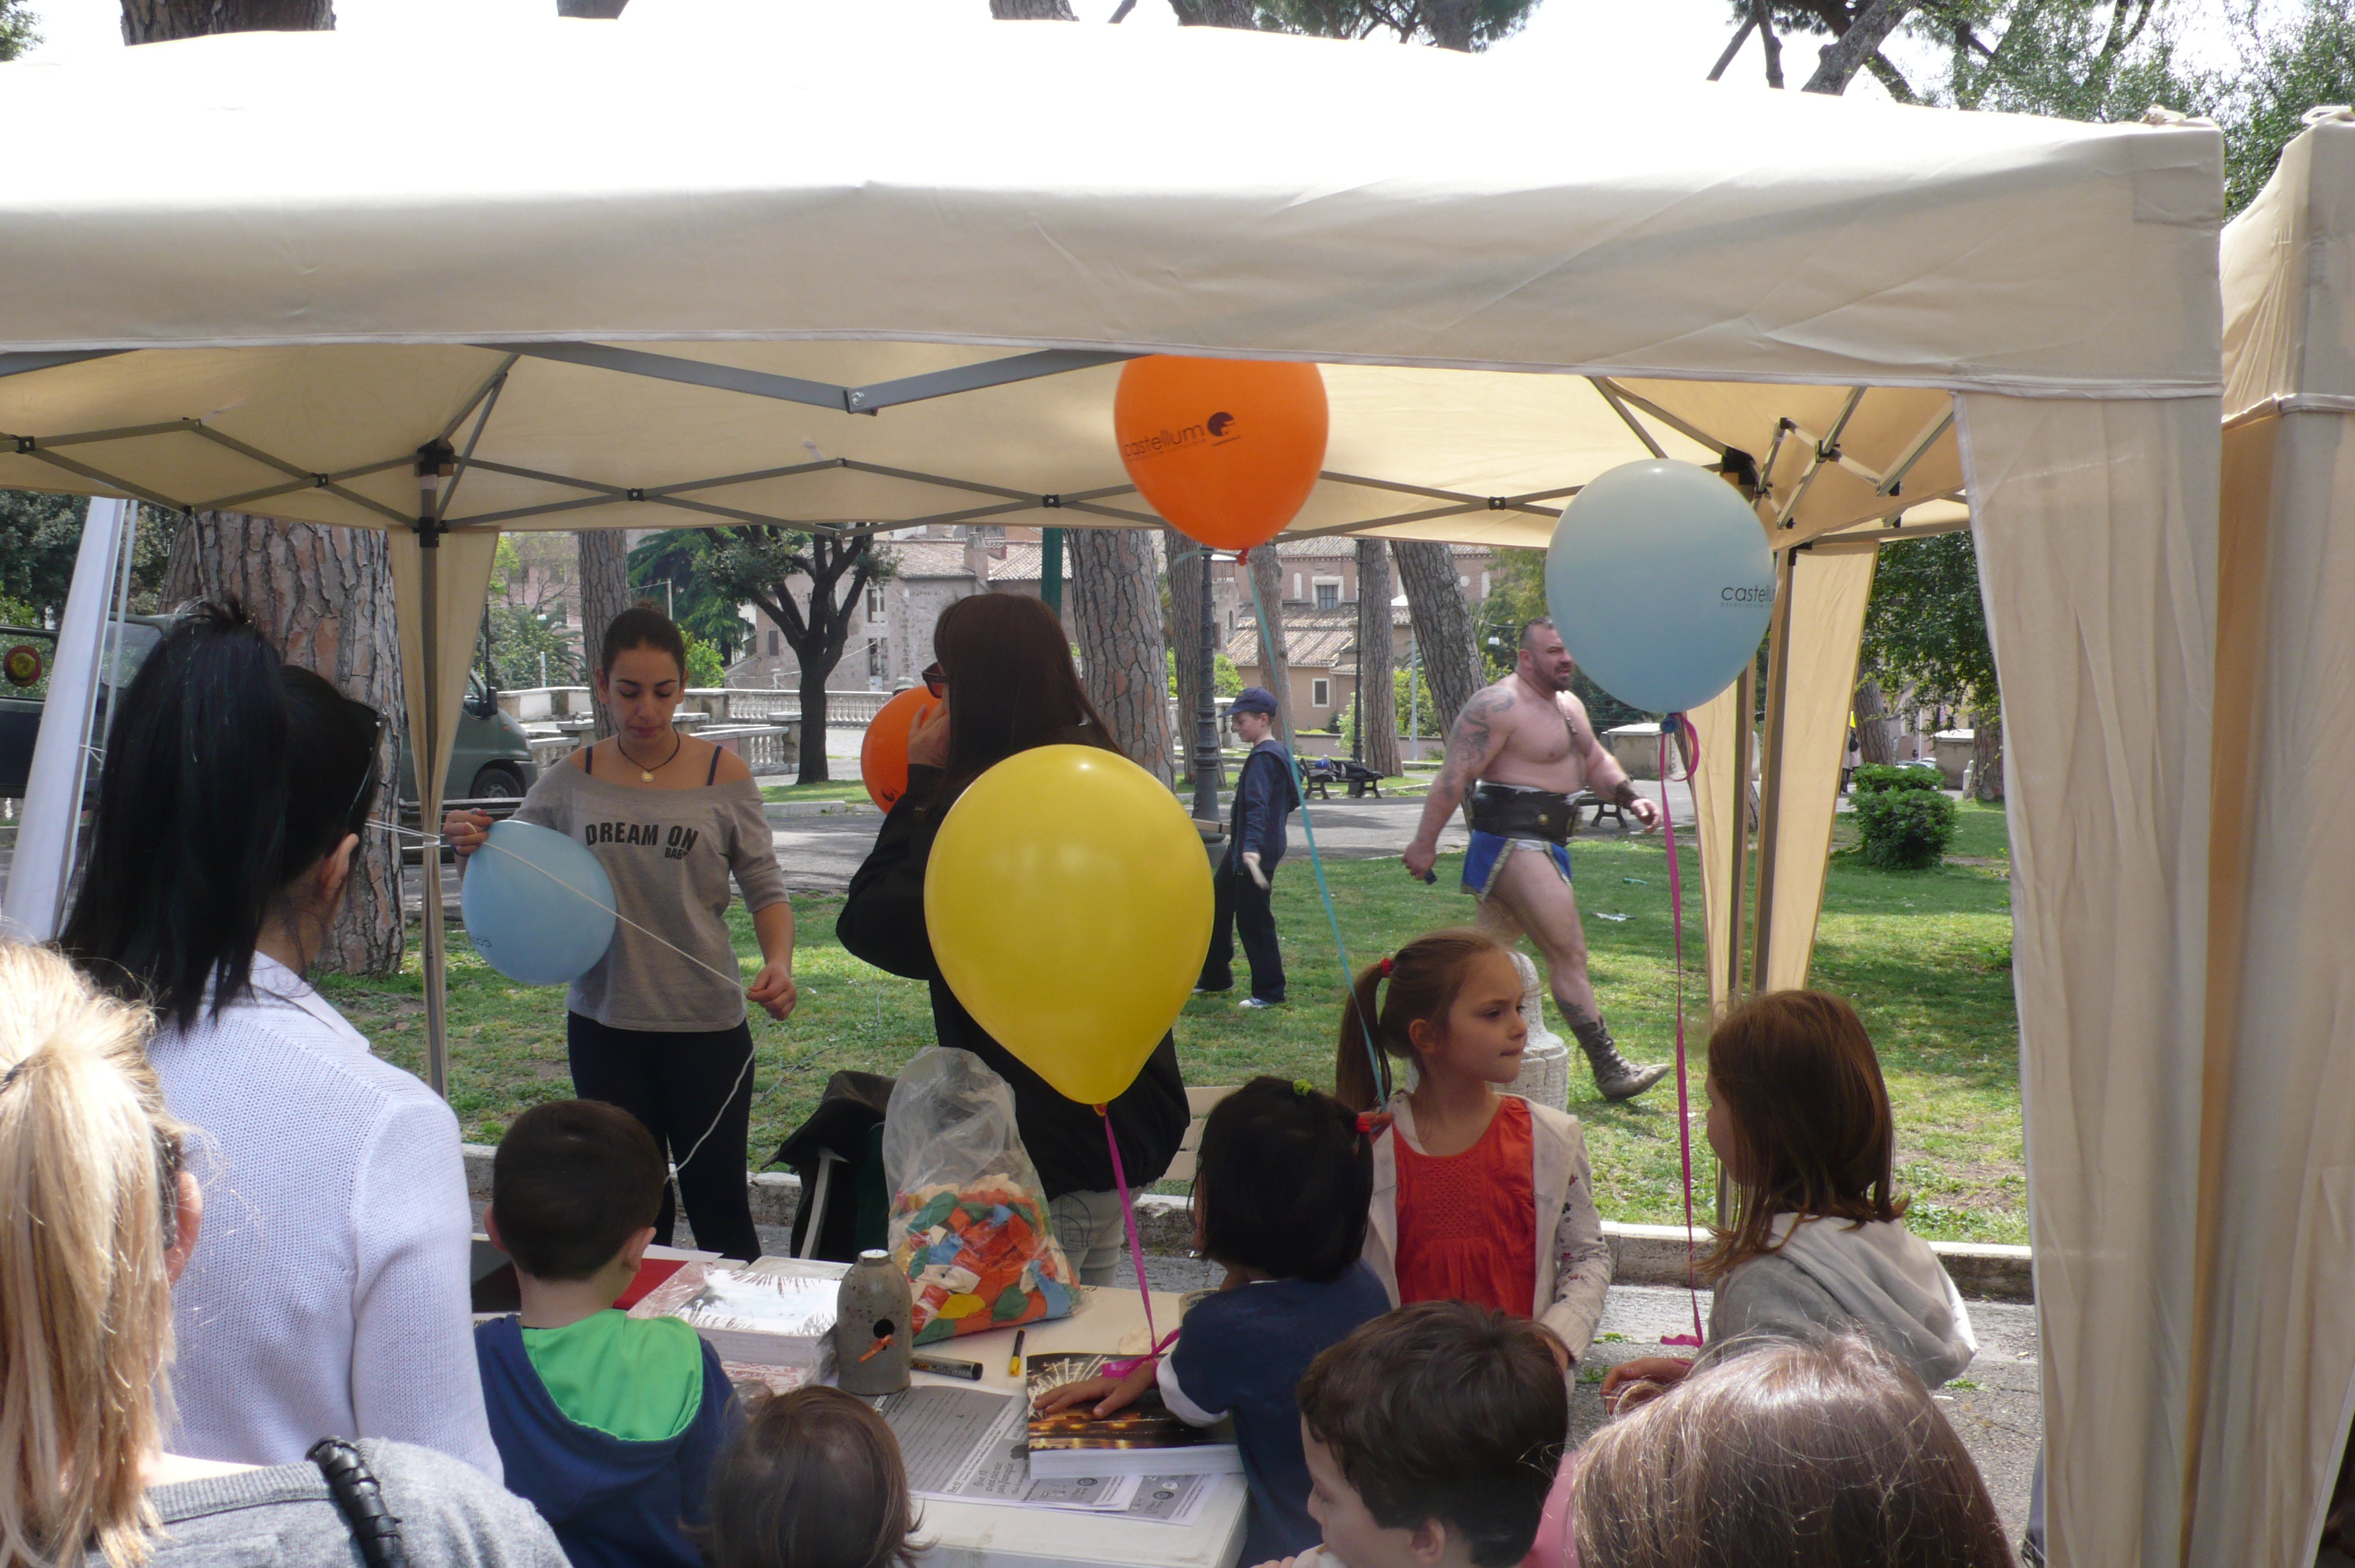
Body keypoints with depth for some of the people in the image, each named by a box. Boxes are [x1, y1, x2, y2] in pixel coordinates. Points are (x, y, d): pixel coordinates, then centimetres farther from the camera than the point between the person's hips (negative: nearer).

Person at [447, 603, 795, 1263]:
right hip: (603, 1026, 2)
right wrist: (470, 849, -15)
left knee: (718, 1203, 6)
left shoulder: (723, 776, -4)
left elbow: (765, 888, -1)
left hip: (707, 1025, -2)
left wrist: (779, 962, -20)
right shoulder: (572, 781, 1)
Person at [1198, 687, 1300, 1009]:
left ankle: (1269, 991, 5)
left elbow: (1258, 805, -32)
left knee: (1252, 918, -4)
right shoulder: (1279, 753, 12)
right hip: (1240, 849, 11)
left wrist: (1252, 846, -44)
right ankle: (1216, 977, 30)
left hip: (1254, 852, -11)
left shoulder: (1262, 758, -19)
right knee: (1217, 907, 18)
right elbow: (1292, 798, 23)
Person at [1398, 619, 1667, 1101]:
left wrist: (1629, 797, 7)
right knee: (1569, 954, -9)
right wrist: (1425, 843, -19)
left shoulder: (1569, 705, 18)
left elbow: (1595, 761, 26)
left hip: (1544, 844, 10)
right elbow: (1454, 776, -17)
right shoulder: (1499, 706, -14)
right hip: (1513, 843, -10)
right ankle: (1610, 1071, -6)